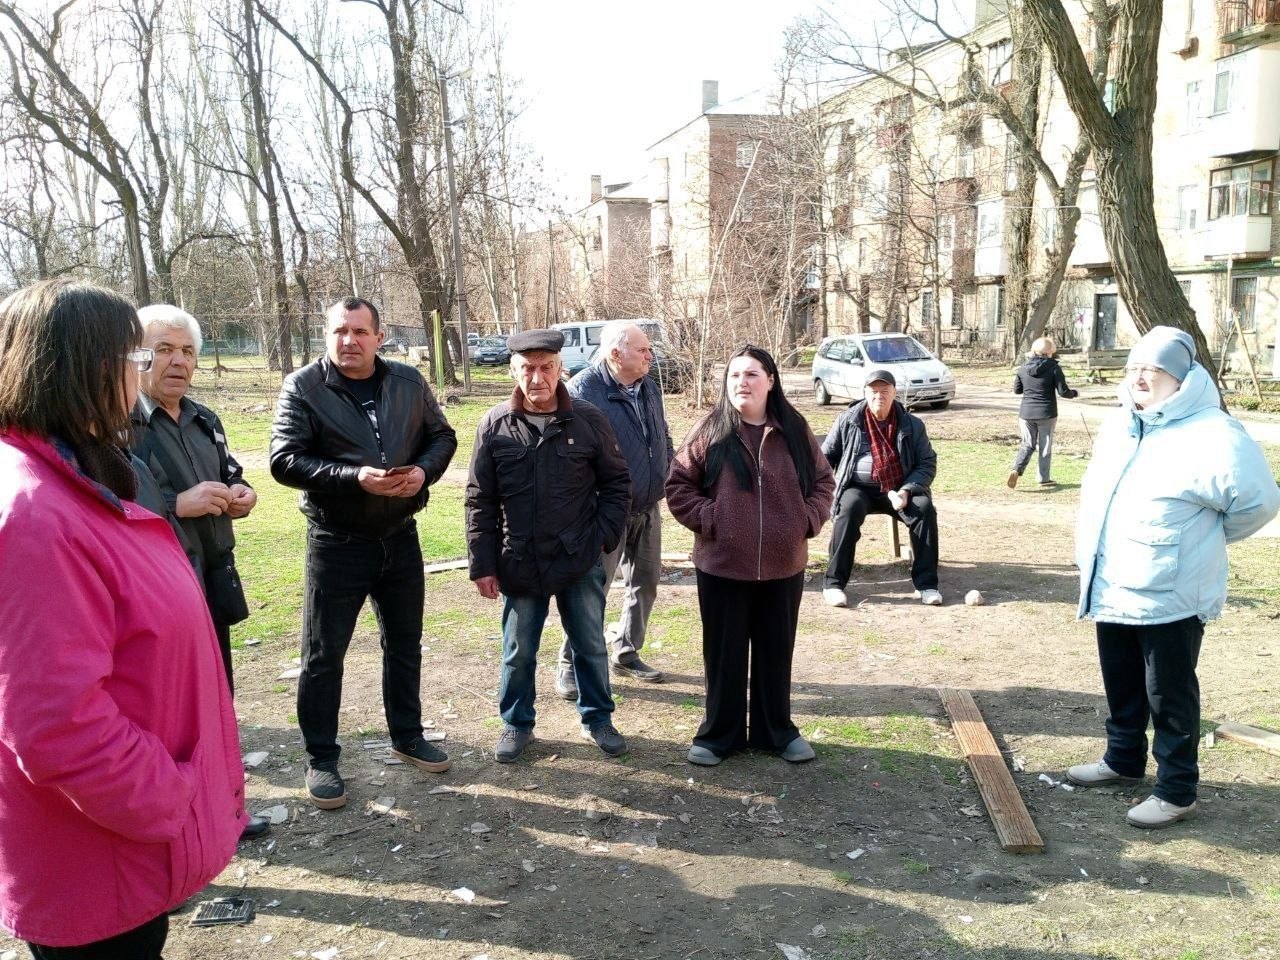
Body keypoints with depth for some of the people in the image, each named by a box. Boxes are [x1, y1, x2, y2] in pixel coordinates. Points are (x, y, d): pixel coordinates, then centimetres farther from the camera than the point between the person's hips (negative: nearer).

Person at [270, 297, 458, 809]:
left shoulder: (409, 382, 2)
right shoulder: (302, 388, -10)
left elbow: (442, 436, 10)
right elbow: (284, 461, -16)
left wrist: (424, 470, -12)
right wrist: (355, 478, -26)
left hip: (400, 536, 4)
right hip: (336, 543, -4)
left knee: (404, 643, 17)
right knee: (324, 655, 5)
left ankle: (407, 736, 36)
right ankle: (321, 759, 20)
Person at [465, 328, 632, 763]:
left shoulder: (589, 421, -4)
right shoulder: (495, 426, -3)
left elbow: (616, 482, 4)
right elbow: (480, 500, -1)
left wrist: (605, 536, -6)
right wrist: (483, 564, -3)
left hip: (581, 563, 0)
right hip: (519, 564, 0)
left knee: (591, 645, 13)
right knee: (518, 651, 13)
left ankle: (597, 717, 33)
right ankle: (516, 723, 32)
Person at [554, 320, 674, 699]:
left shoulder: (649, 388, 8)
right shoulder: (584, 390, -16)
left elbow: (663, 439, 20)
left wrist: (664, 480, 13)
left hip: (648, 510, 7)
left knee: (644, 583, 14)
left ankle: (626, 653, 31)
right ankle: (571, 665, 12)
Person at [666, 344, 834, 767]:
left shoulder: (794, 431, 1)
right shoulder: (710, 432, -5)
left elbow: (823, 481, 10)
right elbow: (678, 486, -1)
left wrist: (808, 520, -3)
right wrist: (708, 519, -12)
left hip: (783, 566, 2)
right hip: (723, 566, -2)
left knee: (776, 653, 15)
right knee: (723, 654, 10)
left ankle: (777, 731, 31)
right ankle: (718, 733, 25)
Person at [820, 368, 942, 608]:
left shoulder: (913, 425, 2)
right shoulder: (847, 421, 1)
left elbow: (928, 463, 1)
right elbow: (825, 457, 10)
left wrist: (906, 491, -15)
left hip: (898, 490, 1)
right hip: (859, 488, -1)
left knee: (925, 508, -27)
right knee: (849, 508, -34)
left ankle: (926, 584, -17)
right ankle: (833, 583, -27)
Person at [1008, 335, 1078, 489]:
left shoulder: (1023, 368, 1)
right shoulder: (1053, 367, -10)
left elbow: (1017, 389, 10)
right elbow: (1063, 391, -10)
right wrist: (1075, 393, 10)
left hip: (1026, 413, 3)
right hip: (1046, 414, -3)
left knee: (1027, 444, 12)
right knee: (1045, 446, 10)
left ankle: (1015, 470, -9)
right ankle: (1044, 478, 17)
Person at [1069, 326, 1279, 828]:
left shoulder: (1210, 436, -19)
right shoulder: (1116, 425, 8)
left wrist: (1202, 540, -1)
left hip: (1170, 597, -8)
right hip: (1112, 591, 8)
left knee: (1169, 696, 5)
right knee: (1121, 686, 22)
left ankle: (1176, 791, 20)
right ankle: (1123, 758, 42)